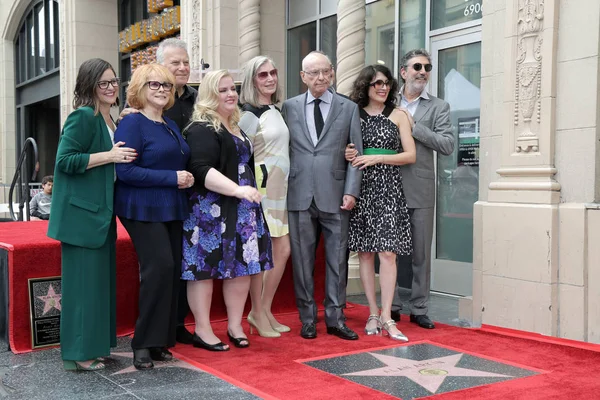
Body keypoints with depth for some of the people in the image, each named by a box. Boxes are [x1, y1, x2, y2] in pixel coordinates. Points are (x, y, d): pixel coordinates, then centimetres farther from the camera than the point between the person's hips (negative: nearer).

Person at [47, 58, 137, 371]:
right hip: (81, 212, -9)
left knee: (100, 279, 13)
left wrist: (120, 156, 9)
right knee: (84, 280, -4)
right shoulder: (83, 116, -13)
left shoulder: (108, 121, 14)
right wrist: (110, 156, -19)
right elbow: (65, 161, -19)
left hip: (100, 212, 9)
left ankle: (93, 345, 23)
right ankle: (79, 352, 6)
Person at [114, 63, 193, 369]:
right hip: (143, 209, -8)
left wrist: (187, 178, -1)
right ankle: (144, 343, -4)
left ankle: (160, 340, 16)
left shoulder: (171, 126, 15)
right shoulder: (132, 123, -9)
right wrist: (173, 177, -19)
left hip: (172, 209, 8)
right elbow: (125, 171, -19)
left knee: (172, 271, 6)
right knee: (160, 267, -17)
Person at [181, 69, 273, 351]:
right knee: (205, 266, -1)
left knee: (242, 267, 8)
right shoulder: (202, 129, -11)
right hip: (210, 210, -8)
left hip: (241, 210, 9)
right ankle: (202, 330, 10)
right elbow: (201, 170, -22)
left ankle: (235, 326, 19)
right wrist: (237, 189, -28)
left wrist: (248, 192, 23)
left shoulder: (235, 127, 18)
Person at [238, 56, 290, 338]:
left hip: (280, 187, 8)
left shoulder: (276, 110, 14)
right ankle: (258, 314, 13)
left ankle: (265, 310, 22)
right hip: (261, 188, -8)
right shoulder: (249, 114, -10)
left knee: (283, 250, 9)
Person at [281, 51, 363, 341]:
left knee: (337, 258, 3)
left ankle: (335, 317, 14)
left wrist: (351, 191, -4)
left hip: (334, 195, 0)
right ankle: (308, 318, 17)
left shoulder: (349, 108, 7)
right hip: (299, 195, 1)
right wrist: (282, 188, 1)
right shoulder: (289, 107, 9)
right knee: (302, 258, 6)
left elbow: (355, 154, 4)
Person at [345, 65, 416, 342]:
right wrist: (347, 155, -7)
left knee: (387, 252, -9)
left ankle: (386, 316, -5)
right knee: (365, 252, 3)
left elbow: (410, 155, 3)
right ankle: (373, 313, 11)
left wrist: (377, 158, -8)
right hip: (360, 190, 2)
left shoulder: (398, 115, 8)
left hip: (388, 189, -1)